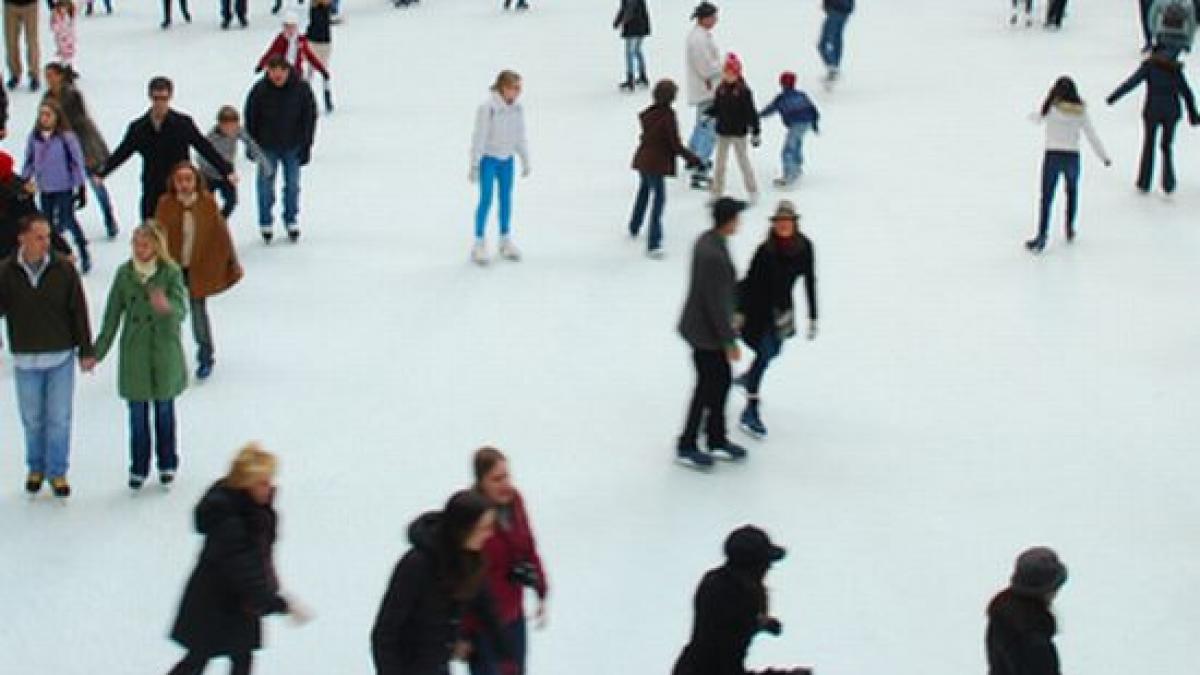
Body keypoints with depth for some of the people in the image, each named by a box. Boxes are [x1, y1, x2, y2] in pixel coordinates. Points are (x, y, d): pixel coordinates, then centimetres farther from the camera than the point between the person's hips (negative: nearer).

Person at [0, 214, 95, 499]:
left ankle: (57, 472, 19)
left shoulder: (63, 269, -8)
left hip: (61, 357, -1)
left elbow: (79, 312, -2)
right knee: (32, 419, 13)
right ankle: (36, 468, 31)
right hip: (25, 359, 1)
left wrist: (86, 351, 0)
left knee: (59, 418, 5)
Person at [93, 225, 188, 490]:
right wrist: (97, 352, 5)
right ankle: (139, 467, 18)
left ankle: (167, 464, 26)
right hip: (134, 353, 2)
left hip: (165, 351, -2)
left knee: (164, 409, 10)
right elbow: (112, 315, 4)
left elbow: (181, 308, -20)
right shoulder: (124, 274, -1)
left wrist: (167, 306, -44)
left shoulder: (171, 272, -8)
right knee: (137, 413, 5)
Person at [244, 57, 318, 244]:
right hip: (267, 147, 0)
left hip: (293, 146, 1)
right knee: (266, 185, 3)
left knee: (292, 185, 8)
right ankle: (266, 224, 14)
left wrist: (306, 146, -3)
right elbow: (250, 119, -2)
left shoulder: (301, 89, -11)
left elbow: (310, 117, -2)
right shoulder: (259, 90, -13)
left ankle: (292, 222, 22)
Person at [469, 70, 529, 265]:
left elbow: (521, 136, 8)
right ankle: (479, 244, 5)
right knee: (486, 199, -5)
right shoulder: (487, 108, -22)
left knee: (506, 198, 11)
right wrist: (474, 164, -15)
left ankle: (505, 240, 24)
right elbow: (479, 137, -17)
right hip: (488, 157, -5)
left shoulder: (518, 108, -4)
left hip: (507, 158, 5)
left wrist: (526, 161, 13)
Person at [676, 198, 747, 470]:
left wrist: (729, 326, 22)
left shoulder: (707, 240, 0)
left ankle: (717, 439, 33)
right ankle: (686, 447, 23)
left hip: (703, 324, 9)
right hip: (706, 334, -9)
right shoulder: (715, 255, -31)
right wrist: (729, 341, -18)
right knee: (708, 387, 7)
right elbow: (717, 302, -26)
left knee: (722, 380, 20)